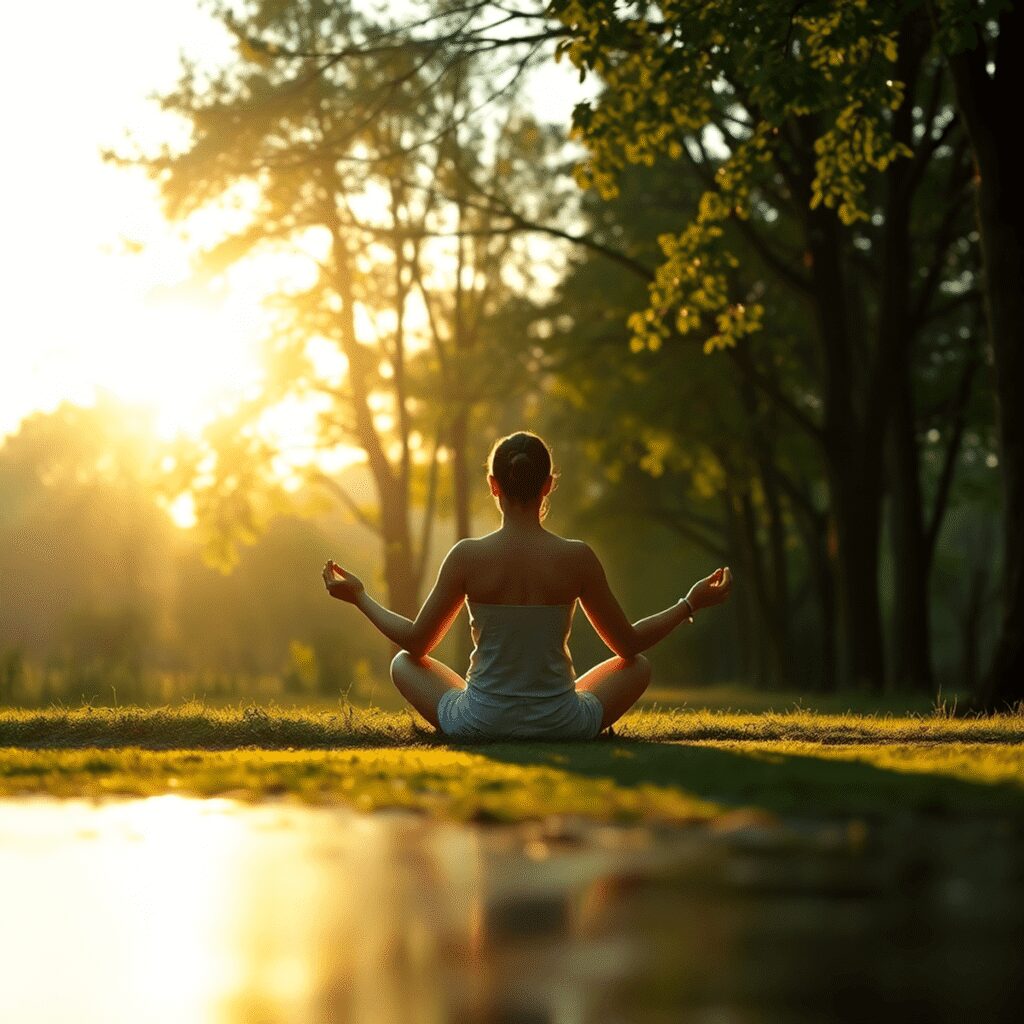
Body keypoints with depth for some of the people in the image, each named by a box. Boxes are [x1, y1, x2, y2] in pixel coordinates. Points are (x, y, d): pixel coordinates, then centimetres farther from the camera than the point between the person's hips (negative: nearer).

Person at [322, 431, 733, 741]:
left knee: (403, 663, 25)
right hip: (562, 726, 0)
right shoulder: (577, 558, -10)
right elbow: (629, 645, 2)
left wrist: (360, 597, 17)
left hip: (479, 725, 0)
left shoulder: (467, 556, -11)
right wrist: (690, 604, 17)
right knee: (639, 666, 26)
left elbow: (416, 643, 1)